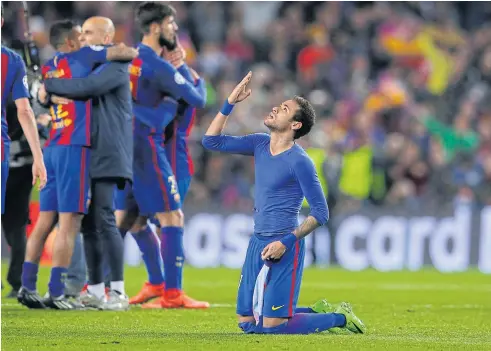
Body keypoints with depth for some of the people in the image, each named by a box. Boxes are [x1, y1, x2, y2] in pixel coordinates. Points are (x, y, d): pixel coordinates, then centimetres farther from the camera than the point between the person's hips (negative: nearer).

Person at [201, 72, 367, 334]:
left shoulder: (300, 162, -13)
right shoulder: (260, 144, 8)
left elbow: (320, 213, -12)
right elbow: (212, 141, 10)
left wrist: (287, 242, -20)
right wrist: (230, 103, 0)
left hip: (282, 246, -8)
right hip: (257, 243, 8)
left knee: (272, 326, -10)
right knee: (246, 322, 10)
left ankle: (339, 317, 10)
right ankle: (316, 312, 26)